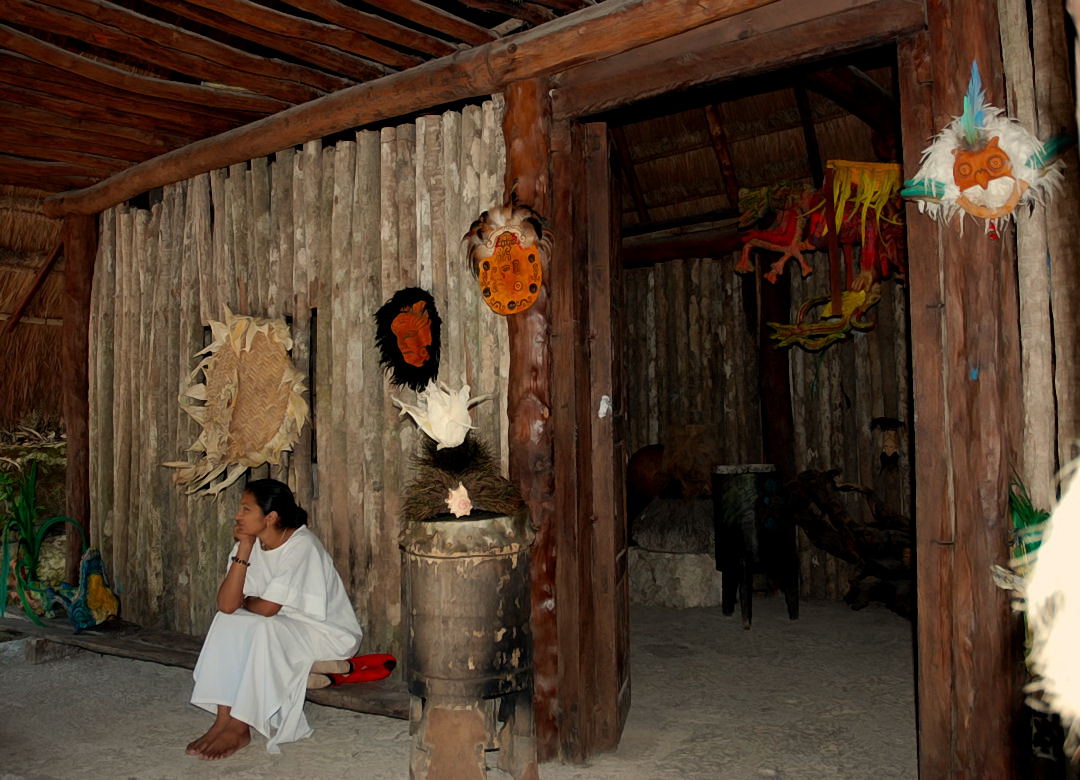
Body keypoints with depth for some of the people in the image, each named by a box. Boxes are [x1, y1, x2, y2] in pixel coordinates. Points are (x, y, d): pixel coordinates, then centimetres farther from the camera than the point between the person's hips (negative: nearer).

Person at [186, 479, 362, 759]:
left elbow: (267, 608, -25)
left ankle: (238, 727, -18)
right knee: (227, 622, -15)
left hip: (326, 632, -7)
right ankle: (223, 719, -16)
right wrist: (244, 550, -19)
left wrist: (244, 601, -3)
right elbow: (226, 605, -15)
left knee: (263, 630, -30)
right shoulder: (250, 544, -3)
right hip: (280, 628, 7)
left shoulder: (302, 545, -24)